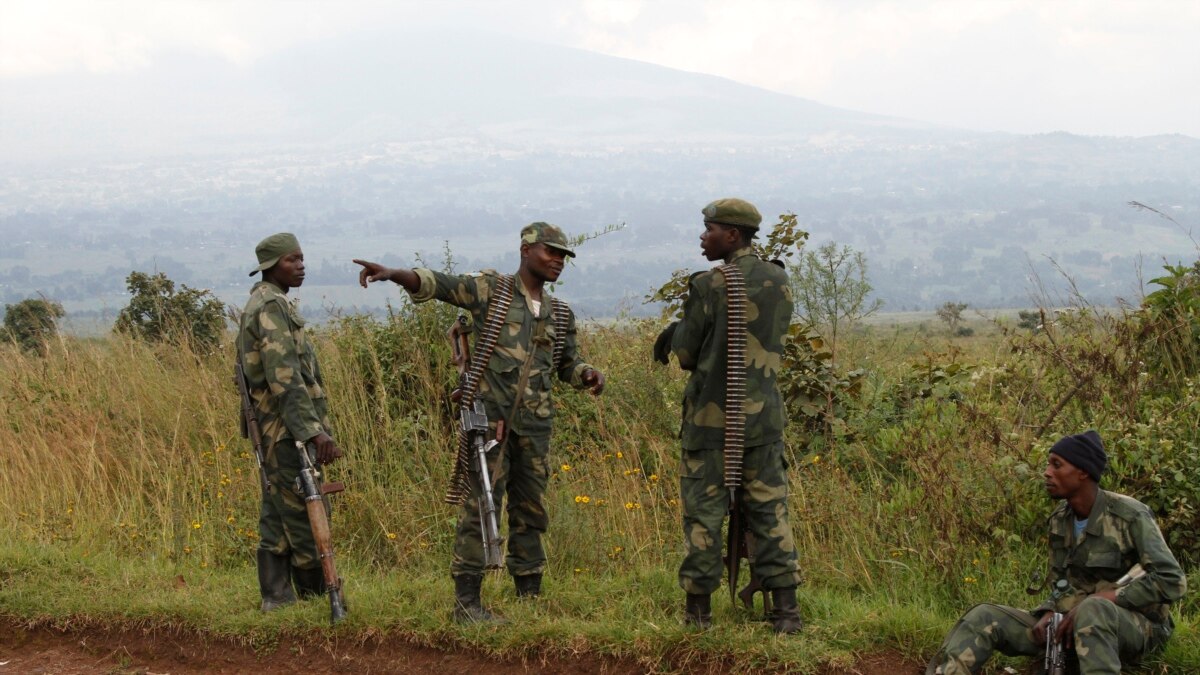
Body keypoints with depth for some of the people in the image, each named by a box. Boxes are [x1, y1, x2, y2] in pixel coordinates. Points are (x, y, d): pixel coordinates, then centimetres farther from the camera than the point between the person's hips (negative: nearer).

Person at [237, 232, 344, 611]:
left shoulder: (259, 305, 18)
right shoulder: (272, 306, -15)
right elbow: (285, 377, -24)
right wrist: (314, 431, -28)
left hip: (273, 432, 11)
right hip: (288, 428, -11)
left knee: (277, 515, 10)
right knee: (305, 514, -7)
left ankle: (276, 597, 13)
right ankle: (317, 599, -3)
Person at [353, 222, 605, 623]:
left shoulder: (560, 315, 15)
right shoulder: (490, 289, 0)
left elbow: (569, 365, 27)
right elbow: (438, 285, -11)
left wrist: (590, 376, 3)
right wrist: (392, 273, -29)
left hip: (534, 425, 6)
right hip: (489, 419, -6)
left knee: (530, 511, 10)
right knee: (481, 507, -8)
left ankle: (530, 599, 19)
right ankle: (466, 601, -5)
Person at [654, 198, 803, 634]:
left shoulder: (710, 286, -13)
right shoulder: (780, 282, 5)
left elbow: (687, 354, -6)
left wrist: (677, 334, 17)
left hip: (712, 414, -5)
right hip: (764, 414, 5)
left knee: (703, 511, 4)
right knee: (769, 509, 8)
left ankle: (699, 609, 9)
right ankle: (785, 610, 5)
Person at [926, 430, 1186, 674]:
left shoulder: (1130, 515, -12)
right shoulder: (1060, 519, 8)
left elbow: (1172, 581, -19)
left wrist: (1100, 599, -23)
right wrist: (1048, 613, -6)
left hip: (1137, 627, -6)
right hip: (1072, 624, 6)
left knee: (1092, 610, -42)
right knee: (984, 618, -11)